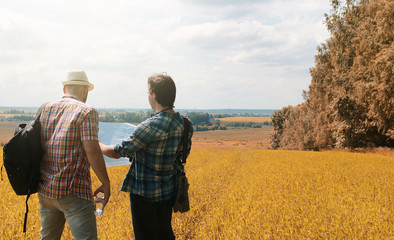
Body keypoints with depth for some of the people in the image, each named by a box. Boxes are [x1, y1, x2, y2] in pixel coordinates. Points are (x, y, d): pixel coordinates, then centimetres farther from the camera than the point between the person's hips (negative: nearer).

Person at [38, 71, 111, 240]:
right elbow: (92, 151, -16)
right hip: (73, 191, -7)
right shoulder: (87, 112, -9)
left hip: (45, 188, 7)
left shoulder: (45, 109, 9)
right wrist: (106, 183, -8)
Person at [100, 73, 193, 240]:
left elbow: (116, 153, -15)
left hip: (145, 193, -7)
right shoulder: (184, 124, -3)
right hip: (169, 191, 7)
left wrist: (98, 145, 5)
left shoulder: (151, 127, -25)